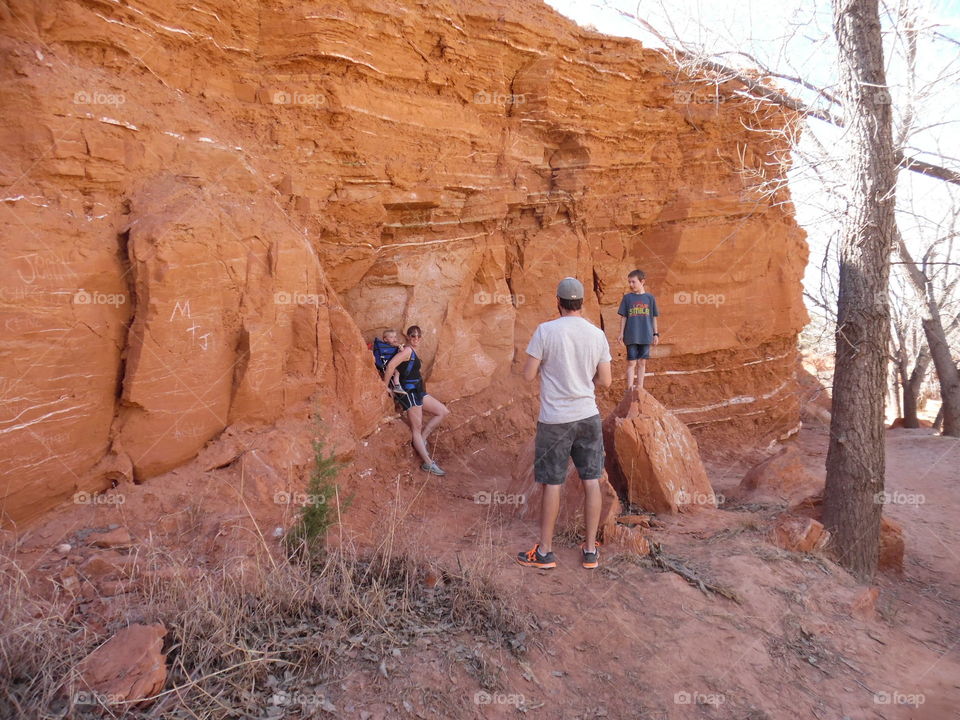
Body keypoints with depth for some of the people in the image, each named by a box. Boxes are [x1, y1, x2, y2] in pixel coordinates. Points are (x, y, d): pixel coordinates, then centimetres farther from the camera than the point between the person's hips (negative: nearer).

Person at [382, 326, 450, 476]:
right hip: (408, 392, -10)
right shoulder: (407, 350, -14)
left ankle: (422, 439, 13)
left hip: (417, 391, 10)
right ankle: (428, 464, -1)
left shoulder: (413, 351, 15)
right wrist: (386, 387, -18)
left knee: (443, 411, 9)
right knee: (417, 428, -4)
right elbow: (390, 366, -25)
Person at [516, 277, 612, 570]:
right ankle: (590, 550, 21)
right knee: (591, 481, 11)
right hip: (588, 416, 3)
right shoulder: (597, 335, 0)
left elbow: (528, 375, -9)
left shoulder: (546, 331, -11)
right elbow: (605, 381, 4)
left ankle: (544, 552, 18)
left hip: (555, 420, -3)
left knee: (552, 483, 6)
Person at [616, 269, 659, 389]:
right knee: (631, 362, -2)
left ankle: (640, 388, 17)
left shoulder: (650, 298, 4)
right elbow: (623, 317, 4)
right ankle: (629, 389, 1)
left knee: (642, 362, 8)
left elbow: (654, 317, 9)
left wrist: (655, 334, 8)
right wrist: (621, 333, 0)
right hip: (631, 337, -1)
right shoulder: (627, 297, 2)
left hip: (646, 336, 1)